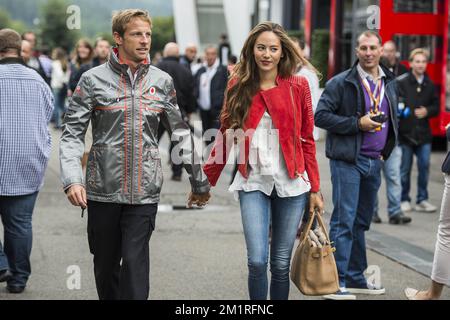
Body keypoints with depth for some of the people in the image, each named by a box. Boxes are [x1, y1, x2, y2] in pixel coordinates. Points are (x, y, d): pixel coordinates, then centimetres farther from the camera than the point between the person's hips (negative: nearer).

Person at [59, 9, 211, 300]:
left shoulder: (162, 81, 6)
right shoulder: (93, 79, 0)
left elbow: (181, 133, 13)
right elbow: (73, 133, -4)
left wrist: (199, 181, 16)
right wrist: (73, 179, -19)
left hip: (145, 190, 0)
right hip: (103, 189, 0)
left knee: (134, 263, -9)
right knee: (106, 264, 11)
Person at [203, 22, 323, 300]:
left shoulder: (297, 86, 1)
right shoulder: (239, 87, 5)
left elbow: (307, 140, 4)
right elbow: (225, 137, 10)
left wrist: (315, 189, 3)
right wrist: (207, 181, 9)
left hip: (291, 183, 0)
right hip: (254, 183, 0)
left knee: (281, 264, 4)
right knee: (257, 261, -11)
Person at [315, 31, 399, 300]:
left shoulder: (390, 83, 12)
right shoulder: (341, 83, -7)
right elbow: (321, 116, -12)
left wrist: (386, 150, 11)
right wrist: (357, 123, -18)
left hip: (375, 162, 6)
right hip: (348, 160, -6)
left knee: (362, 222, 13)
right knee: (344, 221, -8)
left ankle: (355, 278, 22)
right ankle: (336, 282, -6)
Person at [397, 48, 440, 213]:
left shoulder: (430, 85, 8)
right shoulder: (401, 82, -5)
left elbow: (436, 106, 13)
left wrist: (427, 111, -5)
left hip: (424, 133, 3)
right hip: (405, 132, -3)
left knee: (424, 167, 3)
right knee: (404, 169, 5)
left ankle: (422, 200, 14)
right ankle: (404, 200, 16)